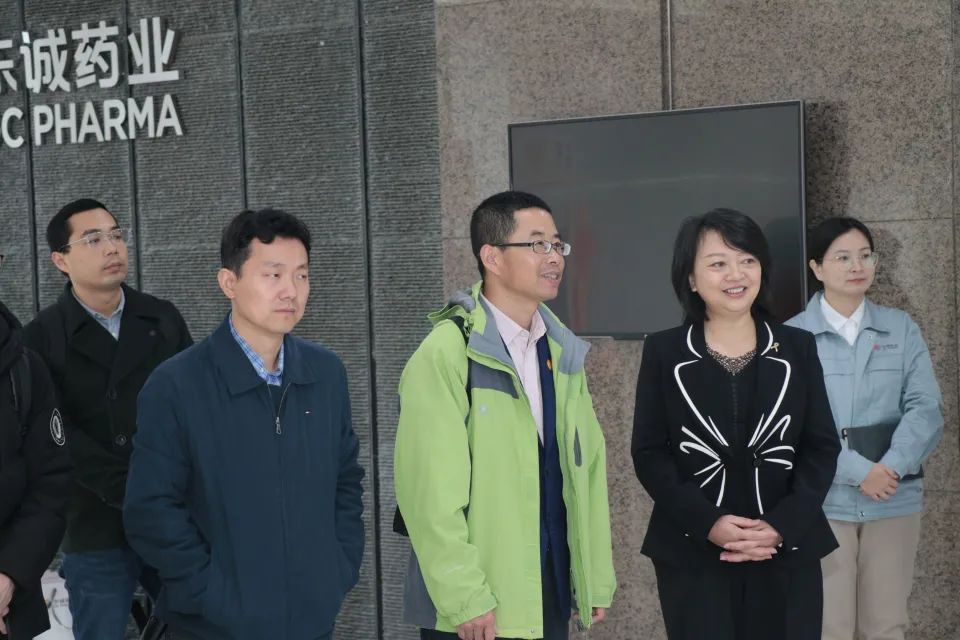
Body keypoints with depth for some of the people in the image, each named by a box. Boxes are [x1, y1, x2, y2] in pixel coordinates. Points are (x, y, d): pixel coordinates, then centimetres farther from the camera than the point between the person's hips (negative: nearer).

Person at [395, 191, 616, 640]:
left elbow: (587, 465, 8)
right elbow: (431, 488, -16)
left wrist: (596, 576, 6)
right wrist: (464, 598, -17)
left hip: (553, 594, 6)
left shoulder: (562, 353, 9)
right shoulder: (446, 354, -13)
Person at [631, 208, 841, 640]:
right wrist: (707, 523, -16)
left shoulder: (798, 348, 7)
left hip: (787, 552, 2)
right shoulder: (664, 352, 2)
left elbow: (822, 446, 3)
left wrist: (782, 526, -11)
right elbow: (649, 453, -2)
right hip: (692, 554, -1)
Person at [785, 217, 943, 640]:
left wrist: (889, 468, -15)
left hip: (895, 499, 3)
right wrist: (858, 471, -18)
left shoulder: (901, 329, 6)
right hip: (823, 502, -3)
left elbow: (926, 408, 0)